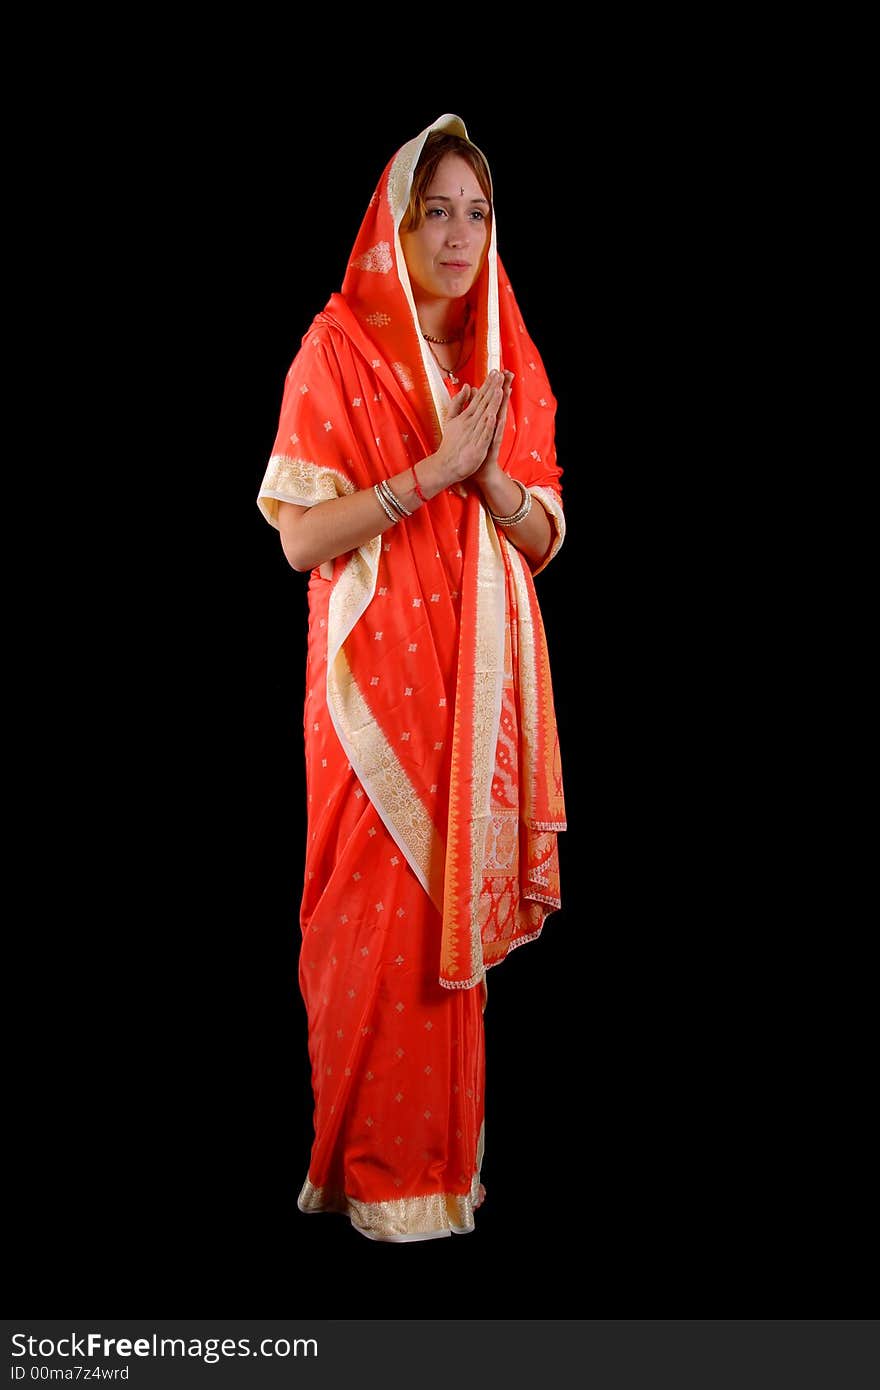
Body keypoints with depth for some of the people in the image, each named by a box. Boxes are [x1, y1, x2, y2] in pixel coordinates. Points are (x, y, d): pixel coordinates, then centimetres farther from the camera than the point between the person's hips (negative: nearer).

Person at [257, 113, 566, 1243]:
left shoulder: (506, 361, 10)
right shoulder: (338, 347, -5)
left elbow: (544, 537, 8)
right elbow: (301, 538, -12)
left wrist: (490, 471, -11)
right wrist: (436, 467, -17)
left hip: (482, 677, 5)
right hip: (379, 676, -4)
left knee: (456, 905, 9)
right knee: (379, 912, -1)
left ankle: (445, 1145, 25)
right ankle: (373, 1163, 16)